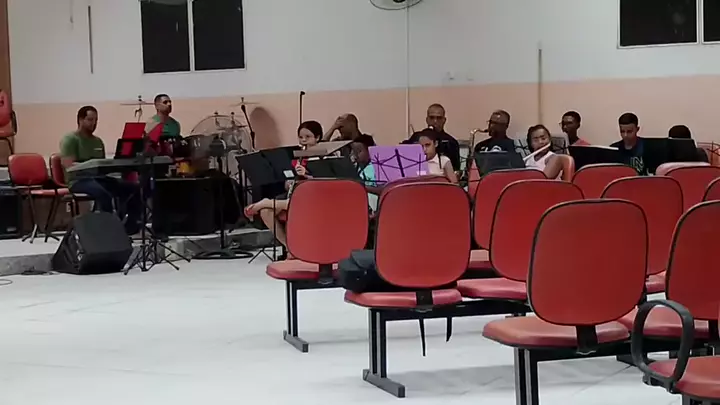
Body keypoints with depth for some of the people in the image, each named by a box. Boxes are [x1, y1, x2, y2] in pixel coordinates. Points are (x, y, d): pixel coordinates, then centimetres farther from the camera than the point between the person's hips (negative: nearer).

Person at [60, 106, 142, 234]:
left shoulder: (98, 141, 21)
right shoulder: (70, 139, -2)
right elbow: (69, 165, -14)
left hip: (99, 177, 7)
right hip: (79, 180, -7)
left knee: (135, 188, -11)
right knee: (104, 194, -41)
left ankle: (129, 226, -8)